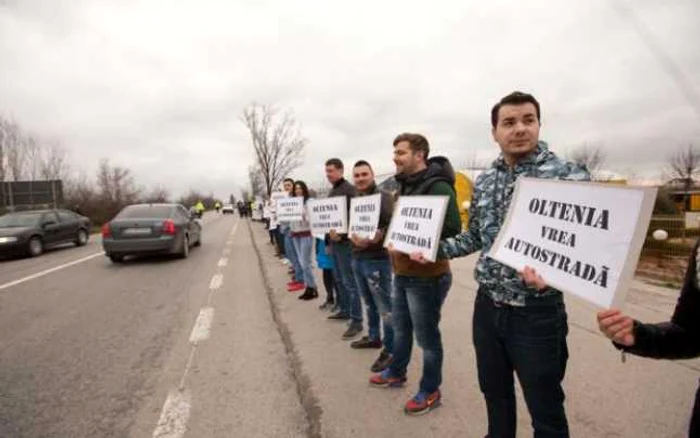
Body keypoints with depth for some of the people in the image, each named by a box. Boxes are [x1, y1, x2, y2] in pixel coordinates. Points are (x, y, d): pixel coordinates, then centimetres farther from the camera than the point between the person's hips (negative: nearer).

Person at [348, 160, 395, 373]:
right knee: (369, 303, 21)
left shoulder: (384, 197, -12)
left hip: (377, 259, -8)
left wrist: (377, 238, -35)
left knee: (385, 307, 0)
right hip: (357, 258, 8)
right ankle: (373, 337, 37)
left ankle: (390, 349, 10)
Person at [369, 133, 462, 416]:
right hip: (402, 273, 9)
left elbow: (452, 231, -24)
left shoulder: (438, 187, -19)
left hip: (427, 276, -8)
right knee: (401, 328, 23)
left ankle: (430, 392, 28)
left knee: (426, 336, 8)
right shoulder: (404, 185, 11)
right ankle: (396, 372, 44)